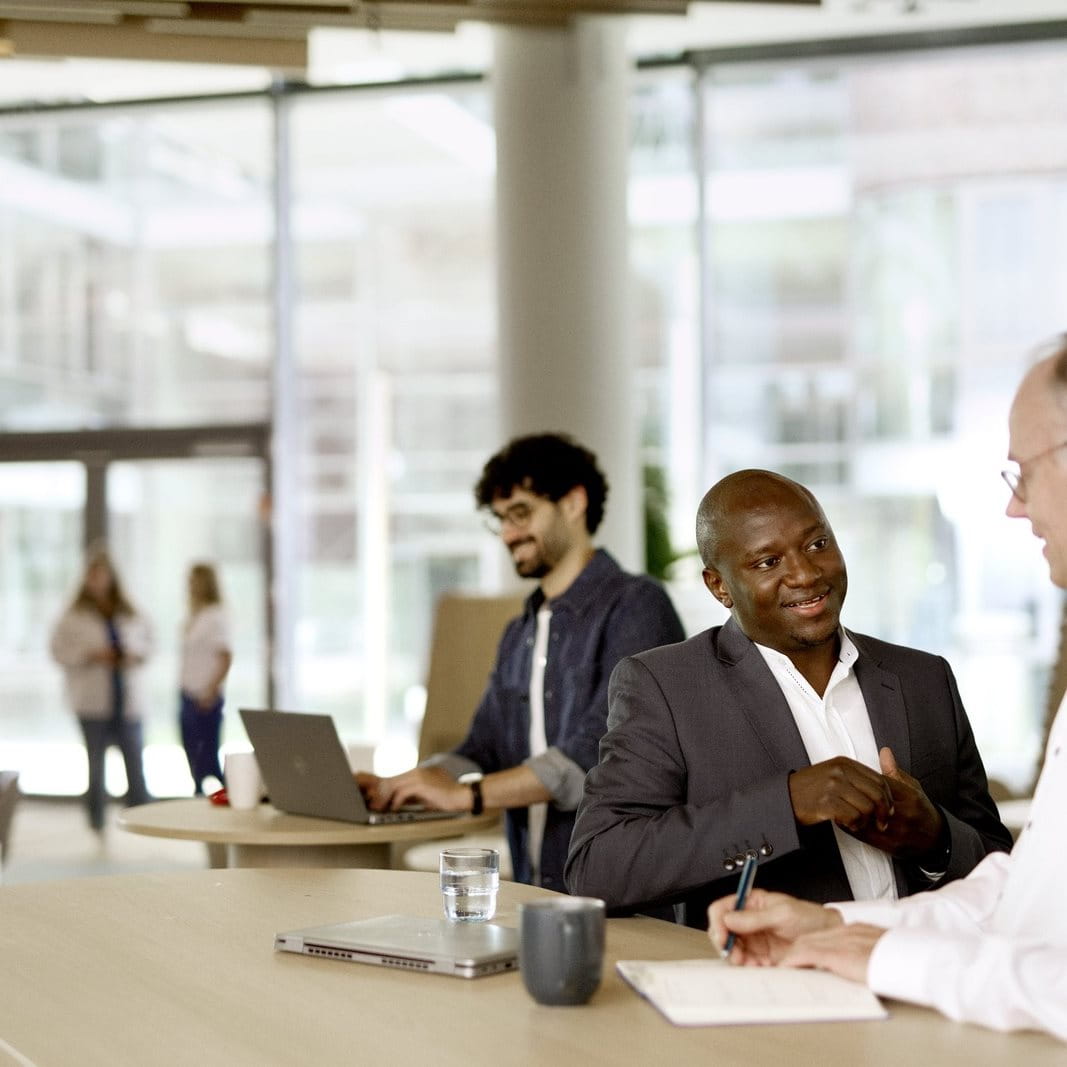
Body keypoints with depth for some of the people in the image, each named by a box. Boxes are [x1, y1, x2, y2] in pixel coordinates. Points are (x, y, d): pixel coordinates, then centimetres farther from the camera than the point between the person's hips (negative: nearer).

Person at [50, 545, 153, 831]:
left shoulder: (130, 614, 7)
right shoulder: (74, 615, -1)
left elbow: (147, 641, 18)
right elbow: (59, 651, -3)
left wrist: (136, 653, -3)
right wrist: (89, 655, -16)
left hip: (128, 701, 2)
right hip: (93, 703, -2)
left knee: (135, 762, -2)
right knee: (96, 765, 6)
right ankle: (97, 826, 16)